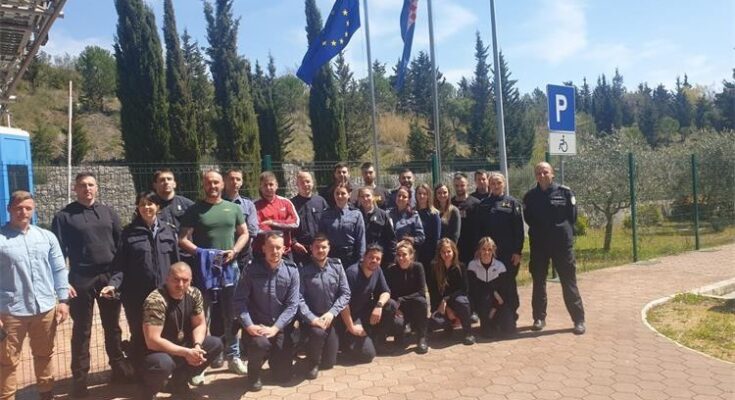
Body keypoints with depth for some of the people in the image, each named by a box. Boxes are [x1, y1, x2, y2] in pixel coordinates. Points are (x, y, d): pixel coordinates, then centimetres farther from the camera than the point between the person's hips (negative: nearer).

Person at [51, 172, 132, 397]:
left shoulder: (108, 213, 8)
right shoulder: (64, 216, -2)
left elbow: (120, 244, 8)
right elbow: (59, 251, -4)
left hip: (110, 277, 3)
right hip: (81, 280, -3)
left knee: (113, 327, 14)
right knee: (82, 331, 7)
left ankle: (119, 368, 28)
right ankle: (79, 378, 18)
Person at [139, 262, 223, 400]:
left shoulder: (194, 294, -6)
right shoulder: (155, 300, -27)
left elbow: (200, 324, 2)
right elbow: (152, 341, -30)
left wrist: (197, 346, -18)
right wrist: (186, 353, -29)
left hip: (182, 346, 7)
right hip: (158, 352, -7)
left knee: (216, 344, -6)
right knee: (162, 364, -38)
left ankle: (178, 382, 11)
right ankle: (148, 389, 0)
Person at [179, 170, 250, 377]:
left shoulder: (233, 208, 8)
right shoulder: (195, 210, 0)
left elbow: (244, 234, 11)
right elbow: (183, 239, -2)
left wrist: (234, 251, -6)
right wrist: (200, 252, -17)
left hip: (229, 267, 3)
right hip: (204, 267, -2)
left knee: (231, 316, 12)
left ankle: (233, 356, 24)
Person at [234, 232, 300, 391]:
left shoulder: (291, 270, -6)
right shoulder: (253, 269, -8)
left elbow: (292, 304, -7)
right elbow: (240, 299, -9)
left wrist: (275, 328, -17)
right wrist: (248, 325, -20)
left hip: (281, 327, 2)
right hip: (257, 324, -2)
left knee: (284, 375, 2)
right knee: (260, 344, -36)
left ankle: (273, 355, 38)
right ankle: (254, 372, -1)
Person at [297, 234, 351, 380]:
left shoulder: (337, 266, -2)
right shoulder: (303, 269, -10)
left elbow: (345, 293, -4)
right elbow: (299, 298, -15)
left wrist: (332, 313, -17)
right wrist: (311, 318, -26)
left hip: (331, 319, 3)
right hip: (310, 319, -3)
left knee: (328, 362, 3)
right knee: (318, 332, -36)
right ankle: (312, 363, -5)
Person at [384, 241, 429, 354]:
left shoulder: (418, 267, -10)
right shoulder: (391, 270, -8)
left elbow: (421, 292, -15)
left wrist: (401, 300, -20)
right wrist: (395, 306, -22)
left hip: (415, 307, 1)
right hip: (398, 307, 0)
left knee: (421, 301, -34)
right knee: (397, 324, -33)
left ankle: (421, 338, -14)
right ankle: (399, 334, 8)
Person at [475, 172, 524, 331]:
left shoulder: (512, 202, 2)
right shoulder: (483, 204, 9)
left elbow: (519, 229, -3)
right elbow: (479, 229, 8)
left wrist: (518, 251, -9)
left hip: (509, 253, -2)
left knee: (508, 285, 3)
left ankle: (510, 319, 12)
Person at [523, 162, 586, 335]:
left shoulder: (565, 192, -3)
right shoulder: (530, 196, 4)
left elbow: (572, 216, 1)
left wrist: (564, 232, 0)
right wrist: (539, 233, 5)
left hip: (562, 243, -2)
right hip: (538, 245, 3)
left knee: (569, 282, 1)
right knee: (538, 282, 9)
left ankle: (579, 320, 8)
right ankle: (539, 317, 20)